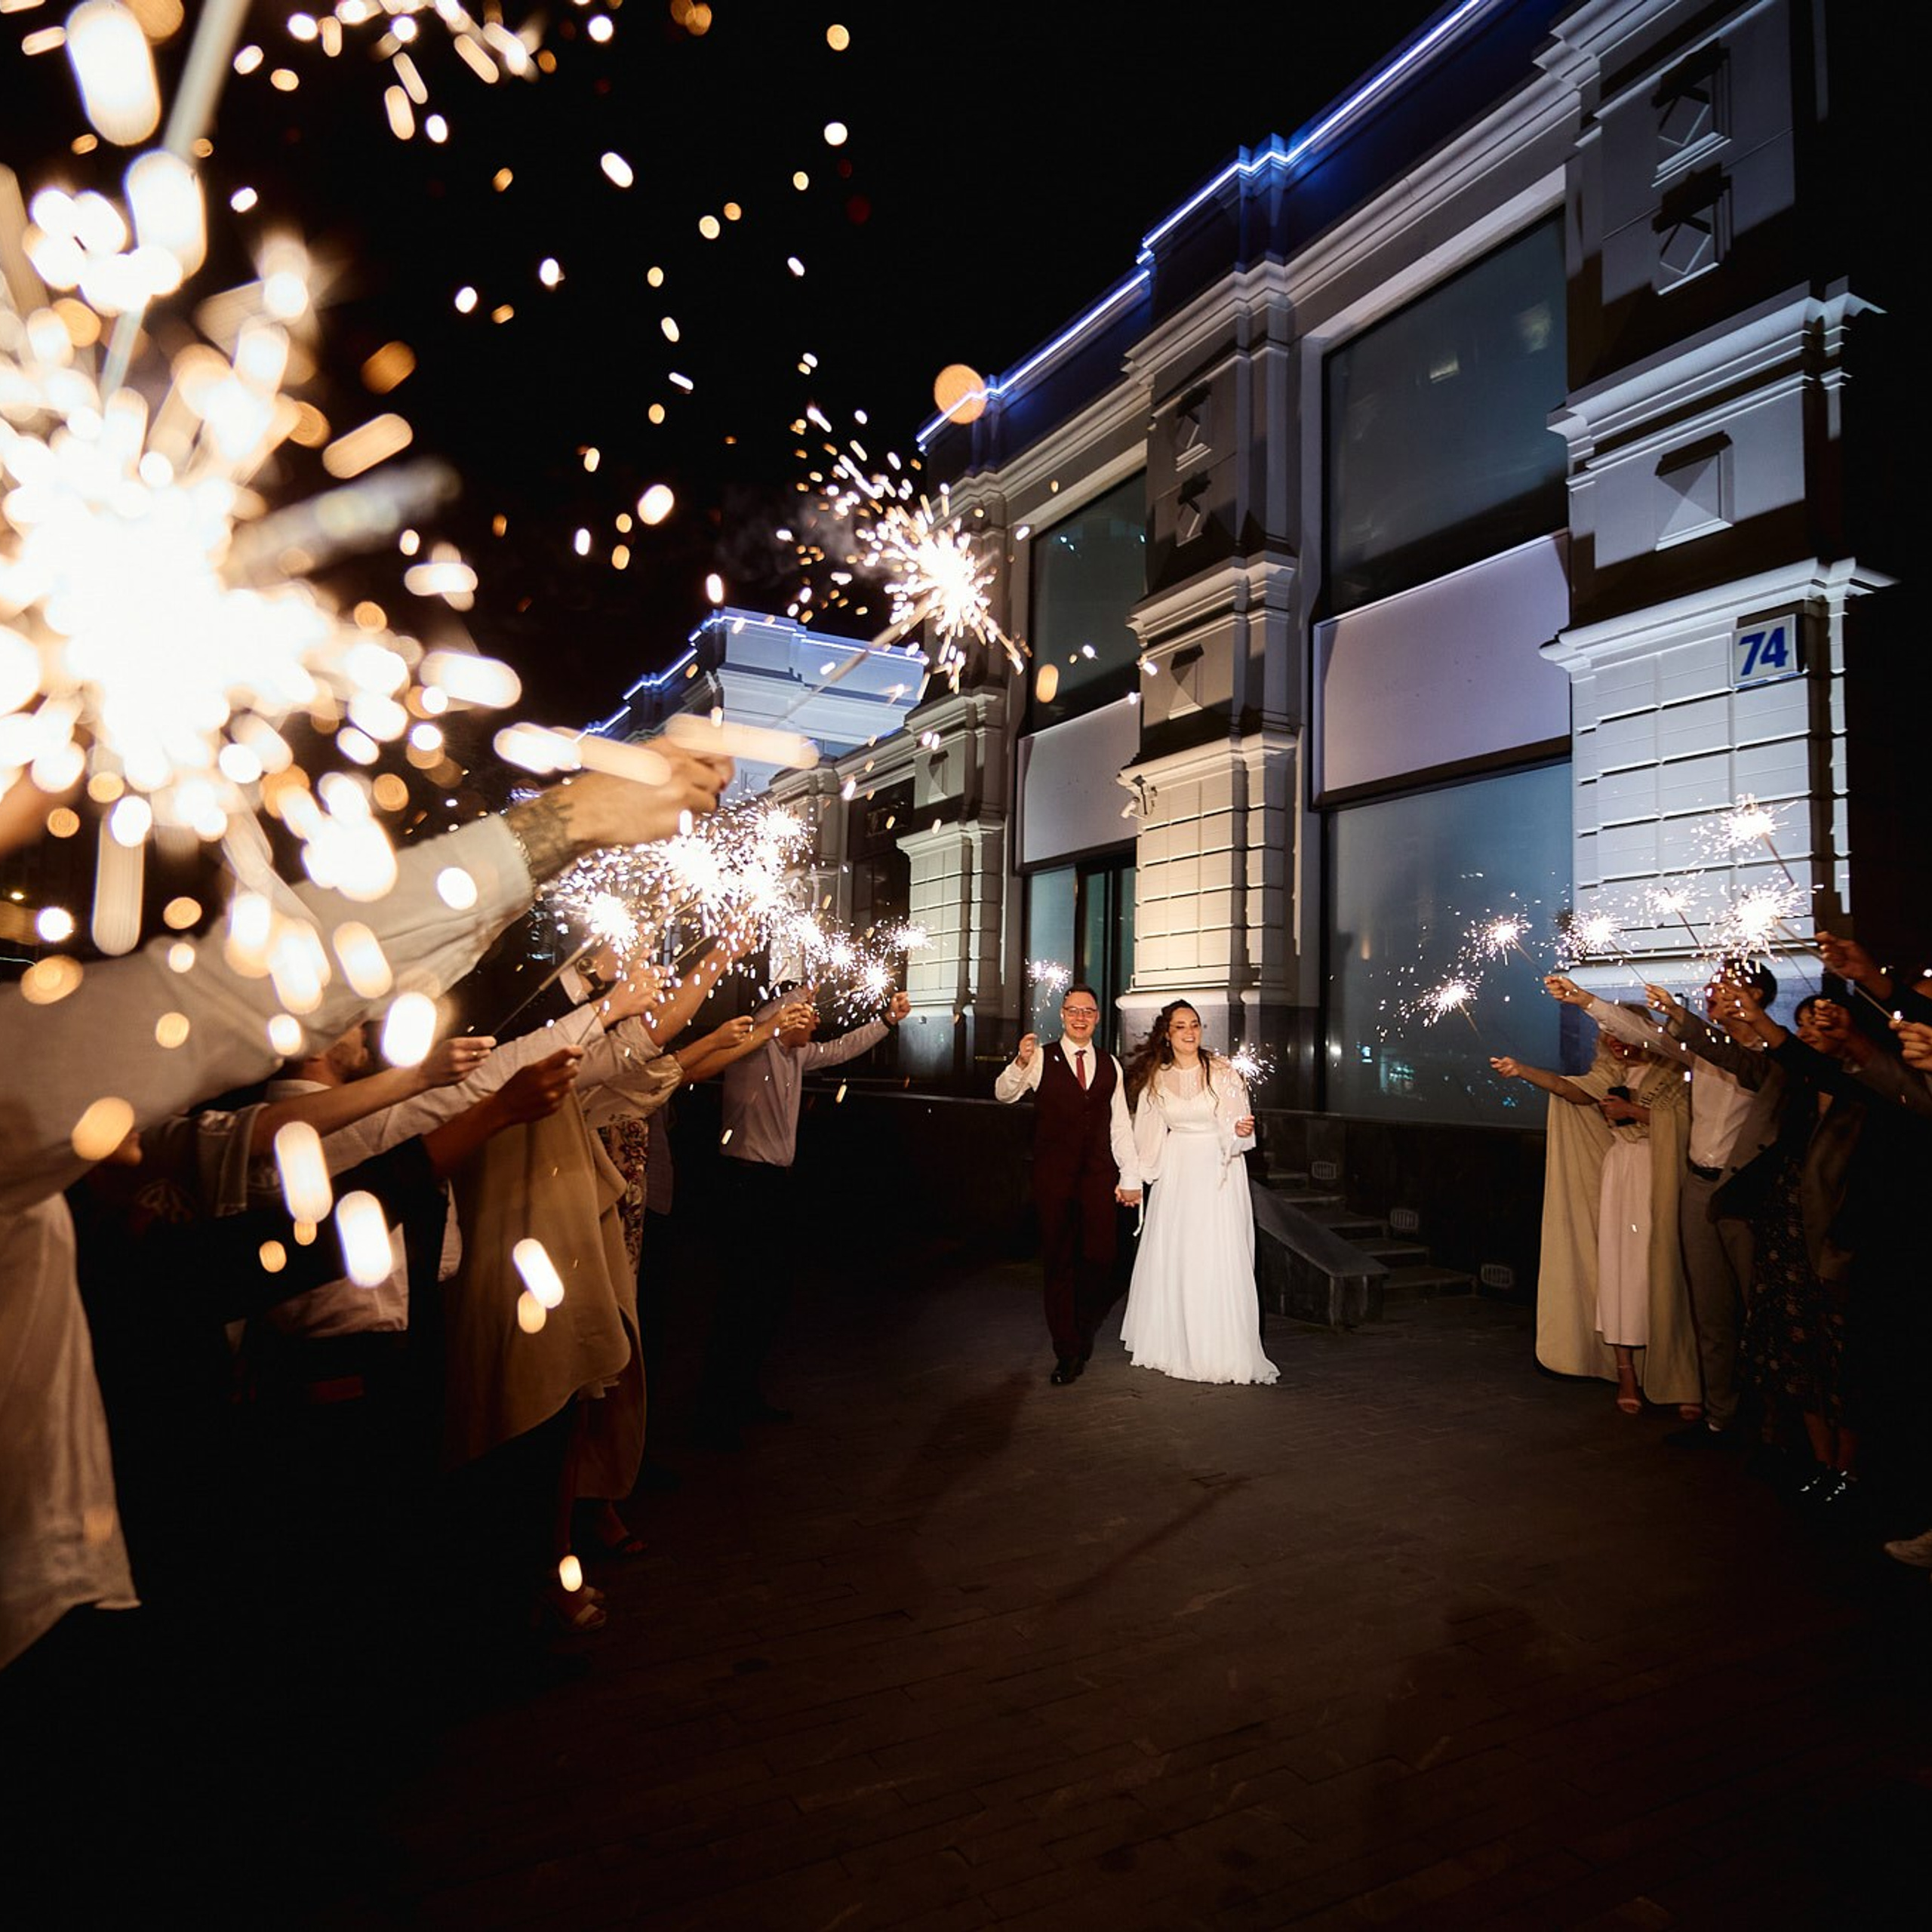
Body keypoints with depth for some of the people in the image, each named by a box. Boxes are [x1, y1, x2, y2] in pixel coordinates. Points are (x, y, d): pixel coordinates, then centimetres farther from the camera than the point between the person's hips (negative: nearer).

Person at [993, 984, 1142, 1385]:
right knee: (1059, 1262, 3)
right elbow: (1004, 1094, -12)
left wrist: (1131, 1178, 8)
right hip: (1054, 1178, -3)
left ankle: (1084, 1334, 28)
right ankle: (1067, 1352, 14)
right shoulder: (1041, 1058, 0)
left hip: (1100, 1178, 3)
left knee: (1100, 1260, 2)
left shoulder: (1110, 1066, 12)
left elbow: (1120, 1125, 13)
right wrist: (1020, 1064, -32)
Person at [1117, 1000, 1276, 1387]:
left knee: (1217, 1259, -4)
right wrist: (1135, 1177, 14)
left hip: (1216, 1172, -3)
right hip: (1175, 1173, 4)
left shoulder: (1223, 1072, -8)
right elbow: (1150, 1135, 13)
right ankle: (1170, 1344, 20)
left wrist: (1241, 1130, -29)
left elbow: (1234, 1129, -8)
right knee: (1169, 1257, 6)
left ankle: (1221, 1351, 5)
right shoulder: (1156, 1078, 4)